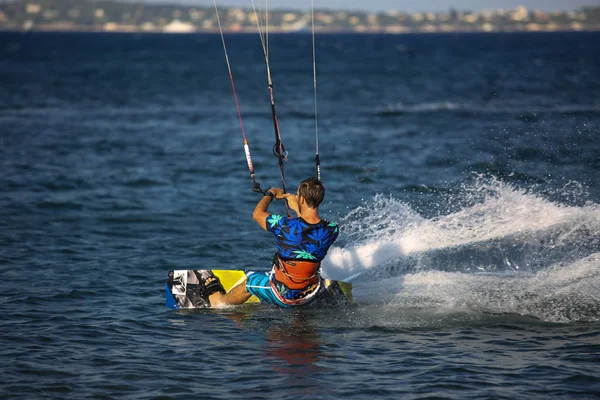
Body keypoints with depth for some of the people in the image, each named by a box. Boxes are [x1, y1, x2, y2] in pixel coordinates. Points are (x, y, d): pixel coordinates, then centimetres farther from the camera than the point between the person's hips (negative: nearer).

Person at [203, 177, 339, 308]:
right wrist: (298, 210, 17)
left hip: (283, 296, -3)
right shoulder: (332, 231, -17)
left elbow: (257, 214, -6)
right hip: (311, 295, 3)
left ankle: (219, 300, 52)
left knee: (249, 281, 26)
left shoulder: (286, 226, -27)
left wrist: (271, 193, 10)